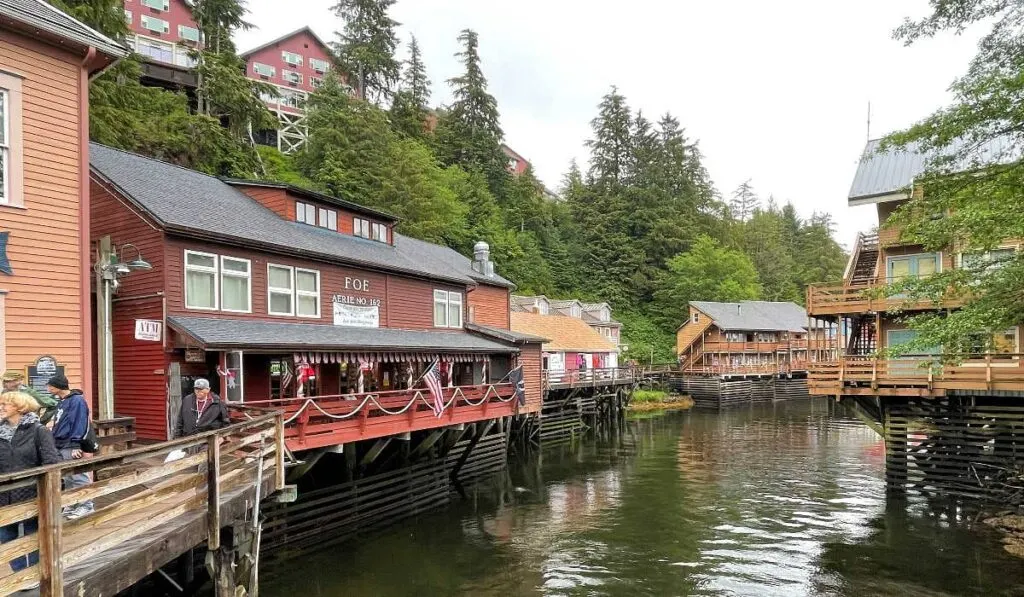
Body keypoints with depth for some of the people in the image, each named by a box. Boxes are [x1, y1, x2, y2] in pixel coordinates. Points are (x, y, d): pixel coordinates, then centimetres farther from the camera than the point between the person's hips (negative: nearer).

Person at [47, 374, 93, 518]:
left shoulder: (77, 400, -13)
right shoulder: (61, 402, 16)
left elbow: (80, 424, -18)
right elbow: (58, 424, 22)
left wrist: (76, 445, -20)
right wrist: (54, 442, 18)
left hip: (71, 446, -9)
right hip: (61, 446, 9)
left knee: (78, 477, -5)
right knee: (68, 478, 15)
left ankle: (86, 505, 1)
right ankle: (72, 504, 24)